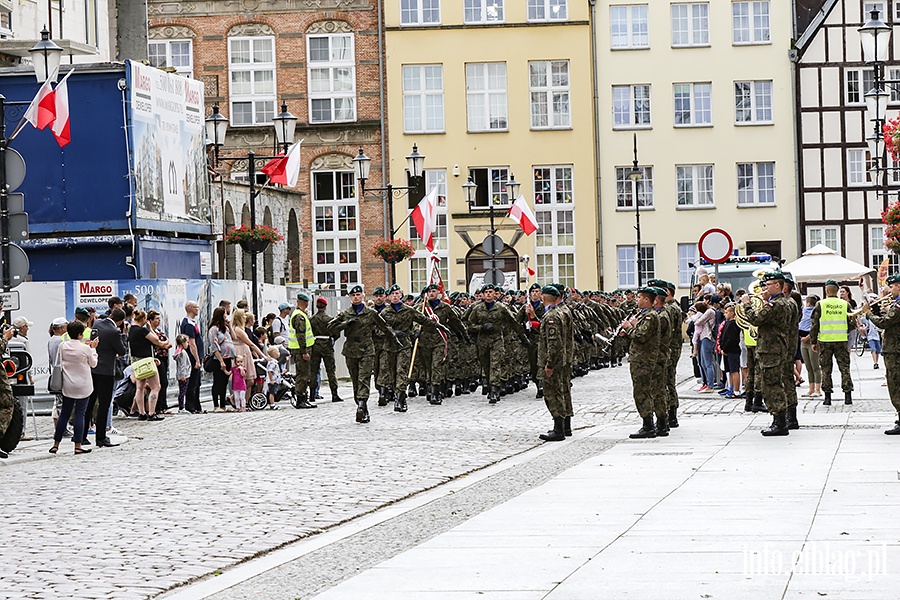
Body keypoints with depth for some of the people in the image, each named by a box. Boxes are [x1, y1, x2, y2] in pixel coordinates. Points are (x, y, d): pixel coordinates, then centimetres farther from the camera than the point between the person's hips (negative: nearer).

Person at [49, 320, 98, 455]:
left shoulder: (62, 346, -3)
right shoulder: (85, 348, -14)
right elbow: (93, 363, -1)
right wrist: (93, 348, 10)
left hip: (67, 386, 4)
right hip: (83, 386, -4)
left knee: (64, 414, 12)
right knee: (80, 414, 0)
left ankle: (56, 445, 12)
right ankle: (78, 446, -2)